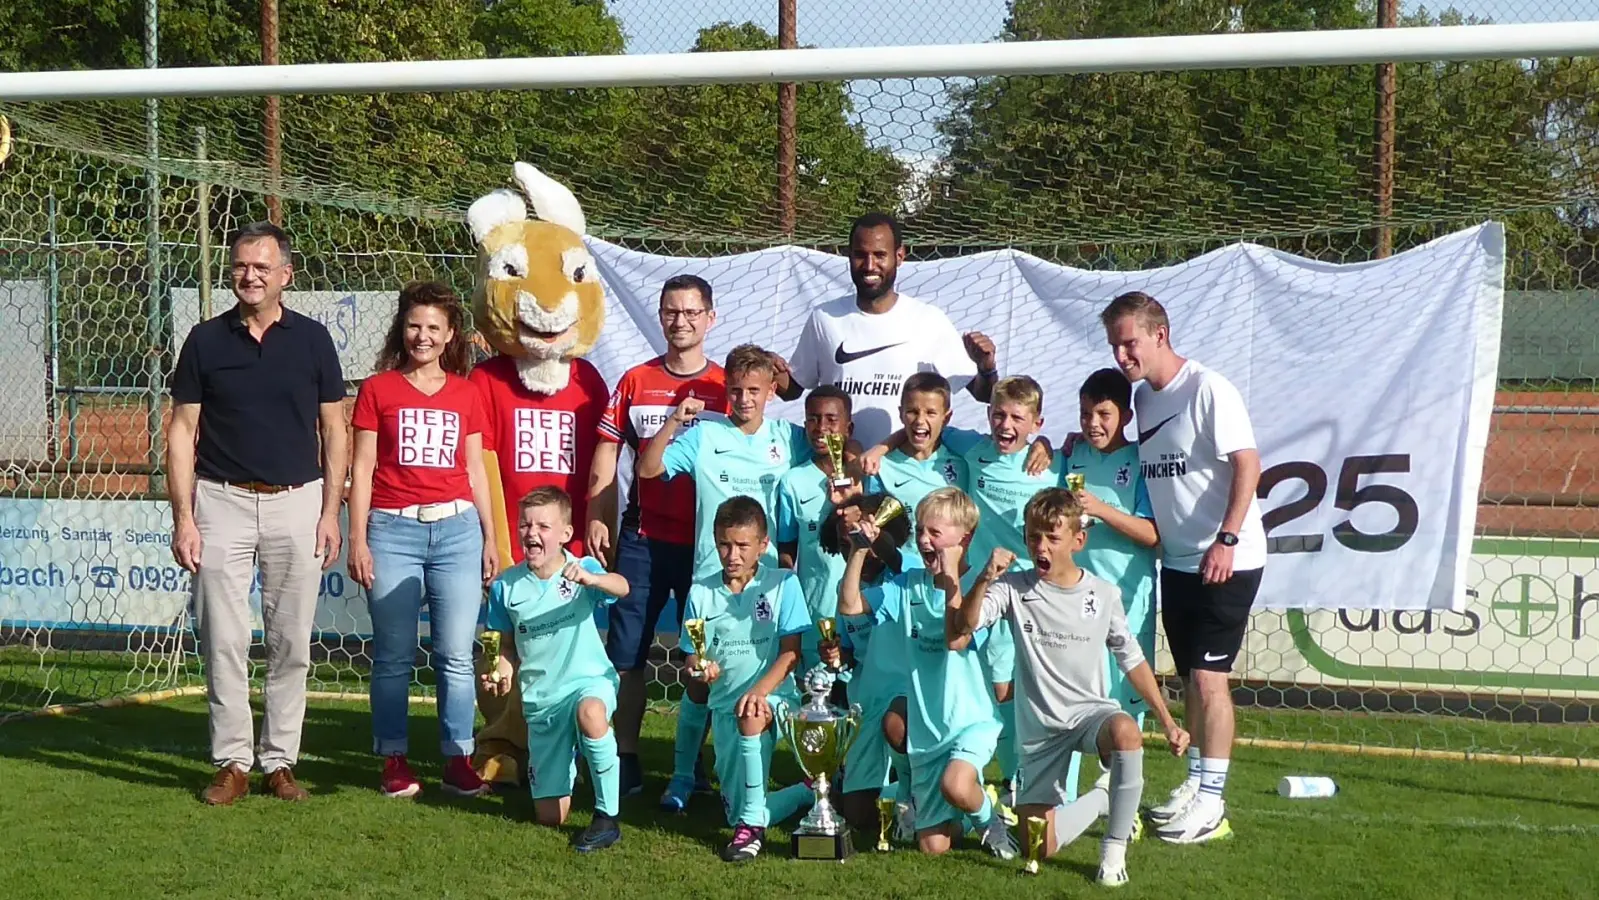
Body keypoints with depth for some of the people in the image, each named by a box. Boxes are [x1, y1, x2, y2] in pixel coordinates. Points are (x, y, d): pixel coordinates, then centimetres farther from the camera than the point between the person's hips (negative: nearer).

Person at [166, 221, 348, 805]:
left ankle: (281, 761, 14)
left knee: (291, 642, 4)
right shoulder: (206, 340, 4)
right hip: (222, 501, 0)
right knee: (224, 641, -1)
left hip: (297, 502, 0)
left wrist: (330, 511, -1)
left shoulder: (312, 339, 4)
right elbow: (182, 432, 4)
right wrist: (183, 517, -4)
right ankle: (232, 763, 8)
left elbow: (334, 430, 7)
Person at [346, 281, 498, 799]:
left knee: (456, 655, 1)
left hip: (457, 529, 2)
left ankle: (458, 758, 9)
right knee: (394, 656, 2)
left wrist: (490, 538, 13)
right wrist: (358, 540, -3)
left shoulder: (466, 394, 12)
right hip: (392, 530, -2)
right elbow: (361, 469, 3)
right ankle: (394, 760, 11)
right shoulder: (378, 390, 5)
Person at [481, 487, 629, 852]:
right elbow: (509, 645, 9)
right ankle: (564, 765, 44)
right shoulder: (506, 586, -3)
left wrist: (590, 578, -53)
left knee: (590, 712, -44)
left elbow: (622, 587, -33)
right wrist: (502, 671, -12)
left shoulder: (581, 570, -13)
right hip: (540, 699, 4)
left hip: (589, 680, -3)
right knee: (549, 817, 6)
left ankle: (607, 817, -25)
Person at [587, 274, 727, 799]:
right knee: (626, 651, 2)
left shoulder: (726, 388, 2)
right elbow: (606, 453, 7)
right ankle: (625, 760, 12)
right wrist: (596, 518, -2)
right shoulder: (635, 381, 6)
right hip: (641, 538, 1)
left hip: (705, 542, -1)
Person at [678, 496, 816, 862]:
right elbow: (691, 657, 5)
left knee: (750, 717, -40)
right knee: (738, 810, -1)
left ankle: (751, 824, -24)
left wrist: (759, 690, -25)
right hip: (724, 702, 4)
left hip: (772, 696, -4)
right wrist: (699, 667, -20)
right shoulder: (701, 593, 3)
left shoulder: (783, 584, -4)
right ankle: (809, 791, 29)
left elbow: (791, 653, -9)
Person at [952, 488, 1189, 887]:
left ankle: (1114, 848, -19)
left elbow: (1132, 660, 8)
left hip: (1090, 711, 0)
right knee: (1040, 847, -6)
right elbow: (962, 628, -18)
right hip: (1039, 727, 1)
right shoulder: (1015, 588, -6)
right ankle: (1102, 798, 25)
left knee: (1126, 732, -39)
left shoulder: (1103, 595, -2)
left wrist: (1168, 722, 4)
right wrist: (985, 580, -34)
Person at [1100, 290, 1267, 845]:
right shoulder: (1142, 398, 10)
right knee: (1189, 677, 14)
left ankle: (1211, 802, -3)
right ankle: (1196, 782, 27)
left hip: (1226, 561, -8)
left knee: (1208, 674, -9)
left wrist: (1226, 539, -26)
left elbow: (1247, 463, -19)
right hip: (1177, 561, 8)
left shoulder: (1207, 389, -13)